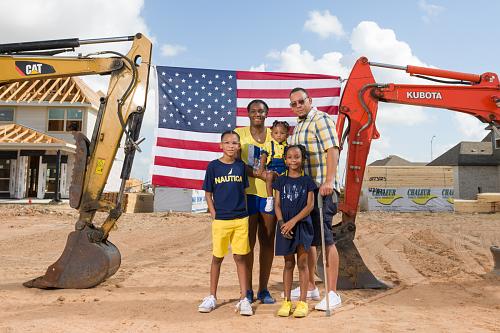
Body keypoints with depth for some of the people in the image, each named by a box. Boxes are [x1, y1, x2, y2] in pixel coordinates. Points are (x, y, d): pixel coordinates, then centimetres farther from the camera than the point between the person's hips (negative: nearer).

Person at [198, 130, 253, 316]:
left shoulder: (241, 166, 5)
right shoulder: (213, 166, -2)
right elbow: (208, 194, 2)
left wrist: (242, 210, 4)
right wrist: (214, 214, -6)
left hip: (241, 219, 2)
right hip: (220, 220, -1)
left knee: (240, 257, 5)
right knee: (217, 258, 10)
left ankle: (243, 299, 14)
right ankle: (212, 297, 24)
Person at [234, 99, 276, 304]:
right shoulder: (239, 133, 4)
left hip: (269, 193, 3)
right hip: (247, 193, -2)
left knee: (268, 243, 7)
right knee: (247, 242, 1)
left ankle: (263, 289, 20)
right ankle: (247, 290, 13)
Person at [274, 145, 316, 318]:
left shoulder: (307, 181, 1)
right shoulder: (281, 180, 6)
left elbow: (310, 205, -6)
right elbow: (277, 204, 2)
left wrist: (293, 221, -15)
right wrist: (282, 223, -13)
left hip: (302, 225, -1)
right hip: (285, 226, 2)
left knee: (302, 263, 3)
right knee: (288, 263, 9)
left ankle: (302, 302, 11)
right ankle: (286, 301, 16)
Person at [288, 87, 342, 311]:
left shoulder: (321, 119, -6)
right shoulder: (297, 127, 21)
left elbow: (332, 150, -18)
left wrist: (329, 180, -29)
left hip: (321, 188, -9)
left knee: (325, 238, -9)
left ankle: (332, 294, -1)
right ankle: (310, 287, 26)